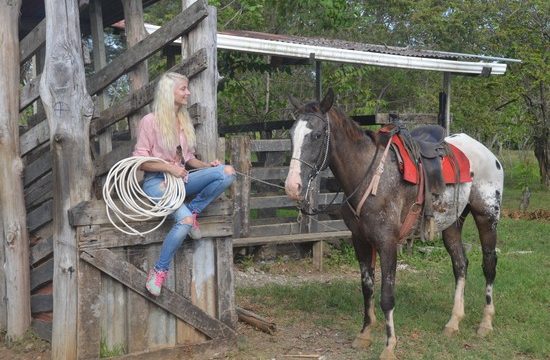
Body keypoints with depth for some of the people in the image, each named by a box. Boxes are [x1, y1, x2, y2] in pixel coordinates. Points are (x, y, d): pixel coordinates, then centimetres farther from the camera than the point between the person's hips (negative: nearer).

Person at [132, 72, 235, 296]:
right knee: (185, 219, -33)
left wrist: (207, 165, 0)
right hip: (156, 181, -6)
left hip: (181, 178, 6)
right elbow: (140, 161, -5)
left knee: (227, 172, -18)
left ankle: (193, 210, -10)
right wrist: (169, 167, -18)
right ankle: (159, 271, -18)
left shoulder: (184, 122, 14)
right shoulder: (150, 121, -4)